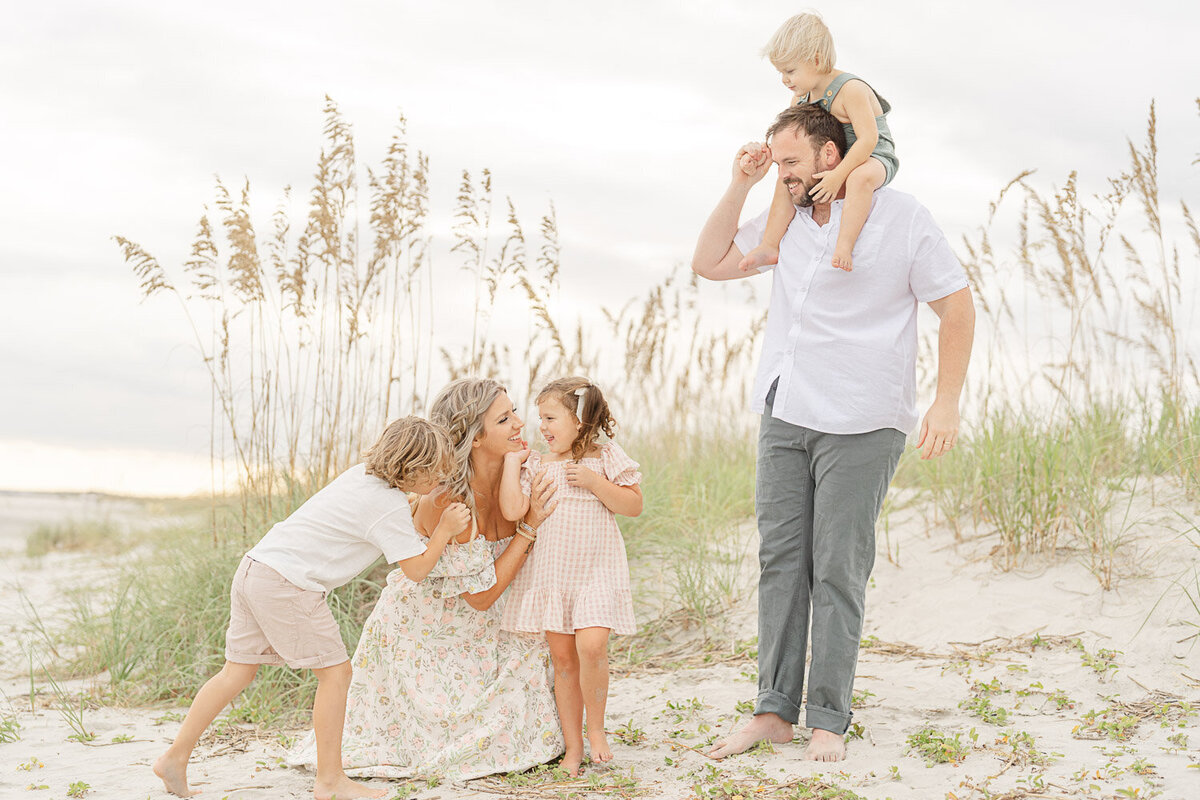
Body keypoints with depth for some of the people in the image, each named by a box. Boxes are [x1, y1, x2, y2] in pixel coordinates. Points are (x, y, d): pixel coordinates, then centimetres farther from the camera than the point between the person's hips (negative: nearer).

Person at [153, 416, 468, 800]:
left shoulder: (363, 473, 15)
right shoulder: (390, 507, -12)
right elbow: (416, 569, -8)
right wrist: (445, 530, 2)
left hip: (255, 566, 9)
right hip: (287, 583, -9)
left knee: (238, 671, 15)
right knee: (335, 670, 0)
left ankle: (175, 757, 18)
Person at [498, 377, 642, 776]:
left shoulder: (606, 456, -1)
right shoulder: (536, 464, 5)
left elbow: (634, 505, -5)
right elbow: (513, 510, -8)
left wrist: (595, 482, -15)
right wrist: (511, 462, -3)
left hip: (597, 568, -3)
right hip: (550, 573, 3)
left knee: (591, 646, -20)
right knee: (562, 657, 5)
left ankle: (595, 727, 2)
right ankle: (573, 745, 15)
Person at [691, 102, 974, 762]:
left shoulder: (898, 217, -4)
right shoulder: (786, 220, 11)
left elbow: (956, 306, -3)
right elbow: (710, 262, 18)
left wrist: (946, 402, -10)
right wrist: (739, 185, 7)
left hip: (859, 425, -5)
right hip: (784, 415, 6)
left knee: (838, 572, -4)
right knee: (780, 561, 4)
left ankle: (828, 719, 3)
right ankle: (774, 711, 9)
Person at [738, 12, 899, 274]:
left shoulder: (850, 90, -23)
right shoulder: (802, 97, 4)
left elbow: (868, 139, -29)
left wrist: (838, 175, -34)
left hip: (873, 159, -9)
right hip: (835, 162, 9)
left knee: (860, 178, -41)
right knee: (785, 180, -3)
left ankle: (844, 246, -48)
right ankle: (770, 246, -5)